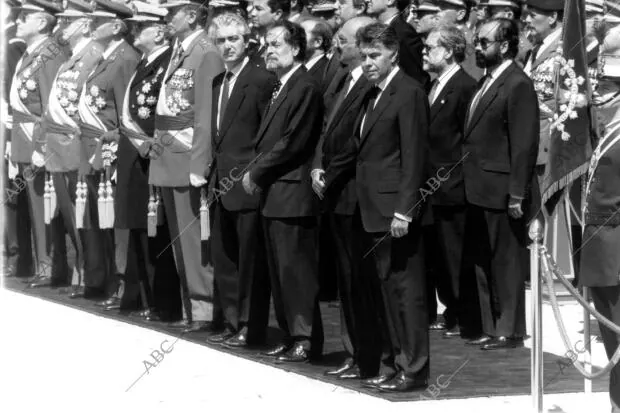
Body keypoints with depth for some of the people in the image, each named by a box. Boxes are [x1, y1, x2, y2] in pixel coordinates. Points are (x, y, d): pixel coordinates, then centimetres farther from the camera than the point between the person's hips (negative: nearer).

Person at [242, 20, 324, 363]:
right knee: (279, 269, 13)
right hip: (272, 193, 10)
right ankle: (290, 335, 20)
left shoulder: (305, 89, -13)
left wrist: (257, 172, -11)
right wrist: (257, 172, 5)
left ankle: (306, 339, 0)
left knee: (295, 268, -6)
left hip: (292, 193, -10)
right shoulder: (281, 87, 16)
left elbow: (292, 144, -18)